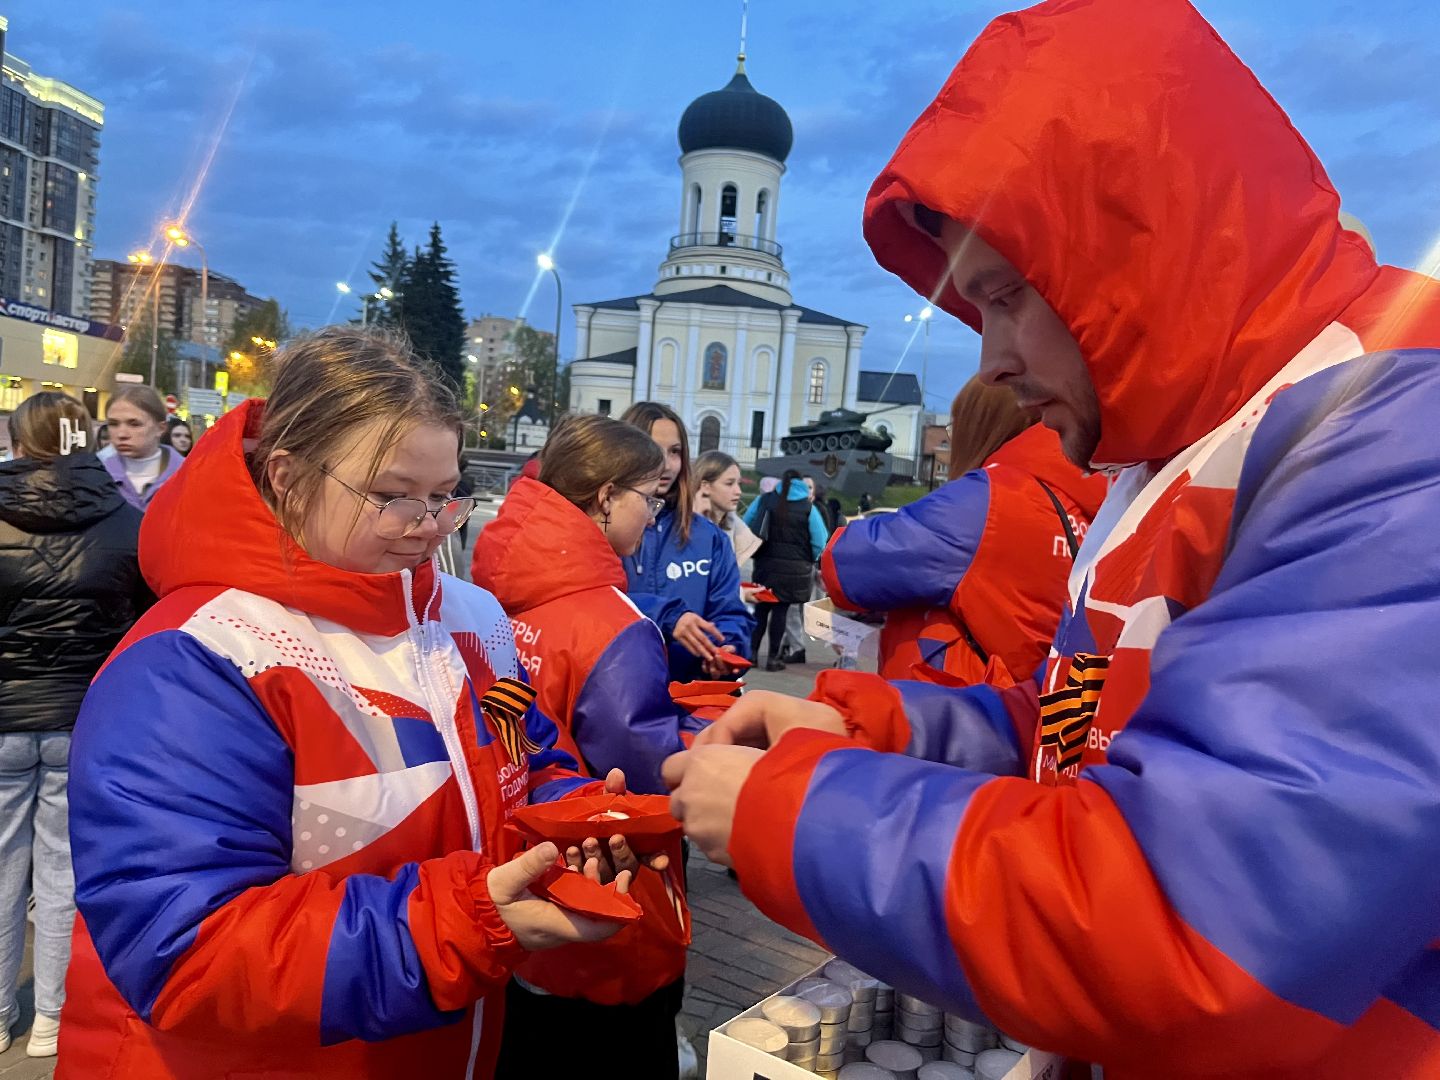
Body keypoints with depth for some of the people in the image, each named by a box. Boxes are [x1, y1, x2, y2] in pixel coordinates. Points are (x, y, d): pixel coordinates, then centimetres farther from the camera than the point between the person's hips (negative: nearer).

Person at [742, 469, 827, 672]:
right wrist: (807, 561, 9)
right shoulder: (808, 507, -3)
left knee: (761, 608, 12)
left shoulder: (763, 500, 2)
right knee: (780, 610, 2)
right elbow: (820, 542, -7)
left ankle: (751, 652, 11)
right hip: (794, 568, -2)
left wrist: (756, 552, 16)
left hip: (766, 564, 2)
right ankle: (774, 657, 5)